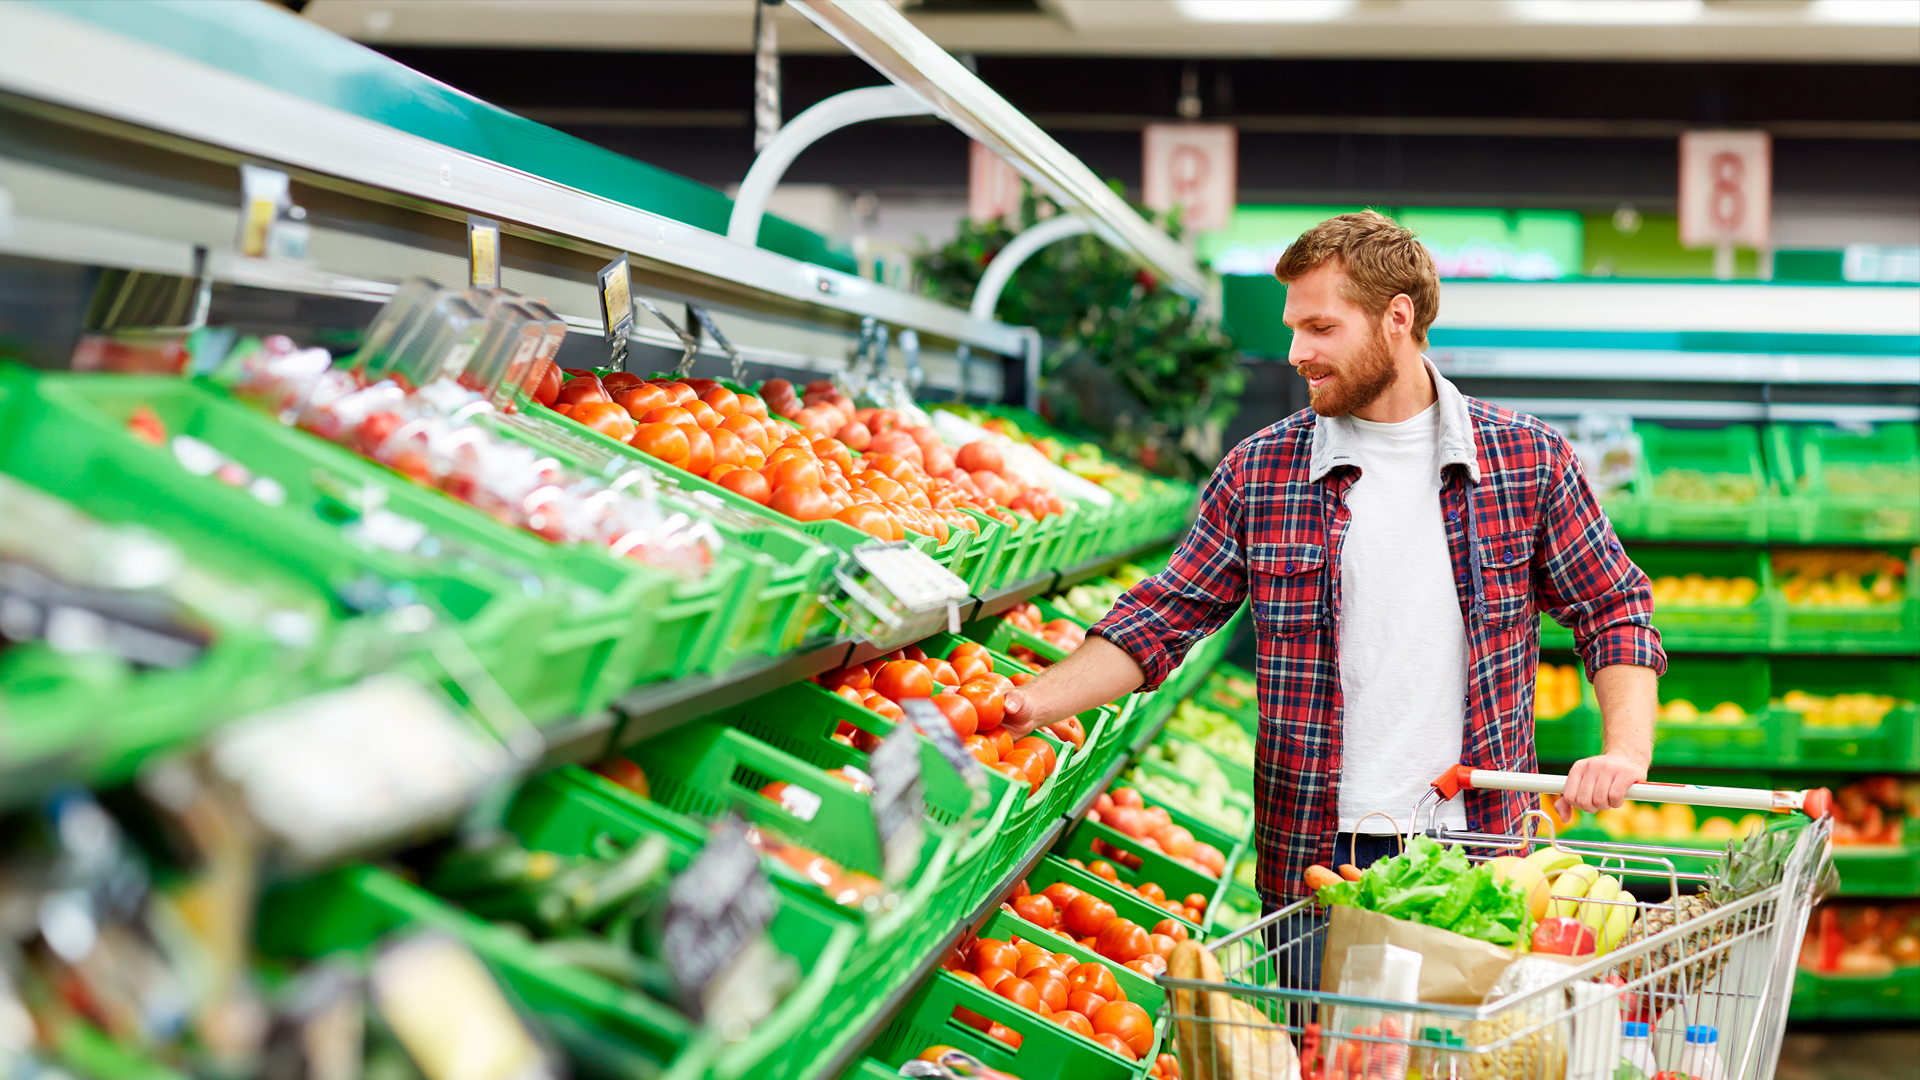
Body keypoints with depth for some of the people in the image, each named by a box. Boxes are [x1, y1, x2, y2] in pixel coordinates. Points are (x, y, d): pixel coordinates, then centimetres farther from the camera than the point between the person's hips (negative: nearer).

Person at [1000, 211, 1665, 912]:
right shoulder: (1258, 473, 2)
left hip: (1481, 857, 0)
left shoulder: (1529, 460, 1)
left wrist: (1625, 749, -9)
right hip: (1310, 862, 1)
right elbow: (1162, 620, 5)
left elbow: (1615, 610, 6)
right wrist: (1034, 703, -8)